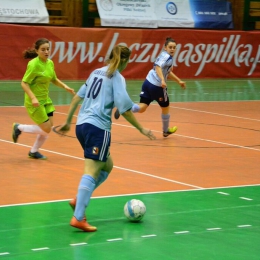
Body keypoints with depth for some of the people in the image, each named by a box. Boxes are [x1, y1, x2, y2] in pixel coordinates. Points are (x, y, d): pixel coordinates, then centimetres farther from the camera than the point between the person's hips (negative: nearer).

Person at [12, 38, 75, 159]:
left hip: (46, 100, 8)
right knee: (46, 129, -6)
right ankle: (19, 128, 13)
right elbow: (24, 83, -21)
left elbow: (54, 79, 19)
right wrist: (33, 98, -32)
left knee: (49, 126, 8)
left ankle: (34, 151, 26)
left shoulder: (50, 63, 3)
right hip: (34, 102, -8)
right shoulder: (34, 64, -21)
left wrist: (65, 87, 4)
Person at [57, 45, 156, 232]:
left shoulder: (97, 73, 16)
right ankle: (78, 218, -17)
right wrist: (142, 129, -2)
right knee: (92, 171, -10)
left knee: (107, 165, 21)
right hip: (98, 127, -8)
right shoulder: (117, 78, -6)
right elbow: (125, 109, -11)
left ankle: (79, 200, 11)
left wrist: (68, 122, 25)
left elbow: (77, 97, 17)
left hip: (82, 125, 8)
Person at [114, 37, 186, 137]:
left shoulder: (165, 56, 18)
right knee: (165, 108, 15)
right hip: (157, 86, -8)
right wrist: (162, 80, -42)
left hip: (148, 82, 8)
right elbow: (158, 67, -30)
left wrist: (179, 81, 37)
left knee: (142, 108, 1)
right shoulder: (167, 57, -11)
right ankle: (166, 131, 34)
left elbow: (168, 72, 32)